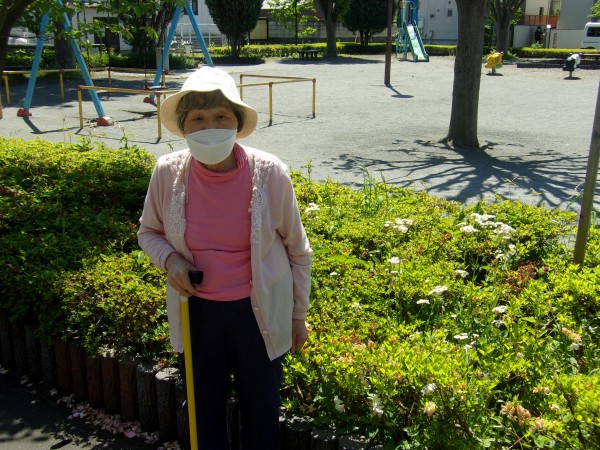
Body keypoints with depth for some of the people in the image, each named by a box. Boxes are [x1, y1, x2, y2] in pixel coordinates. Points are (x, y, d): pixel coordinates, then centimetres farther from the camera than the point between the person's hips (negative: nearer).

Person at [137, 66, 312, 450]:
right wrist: (169, 260, -15)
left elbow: (298, 250, -4)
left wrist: (299, 315, 2)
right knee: (205, 408, 20)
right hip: (196, 310, 2)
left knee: (261, 408, 18)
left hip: (258, 312, -1)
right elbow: (149, 231, 7)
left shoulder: (270, 174, -17)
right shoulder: (168, 173, -12)